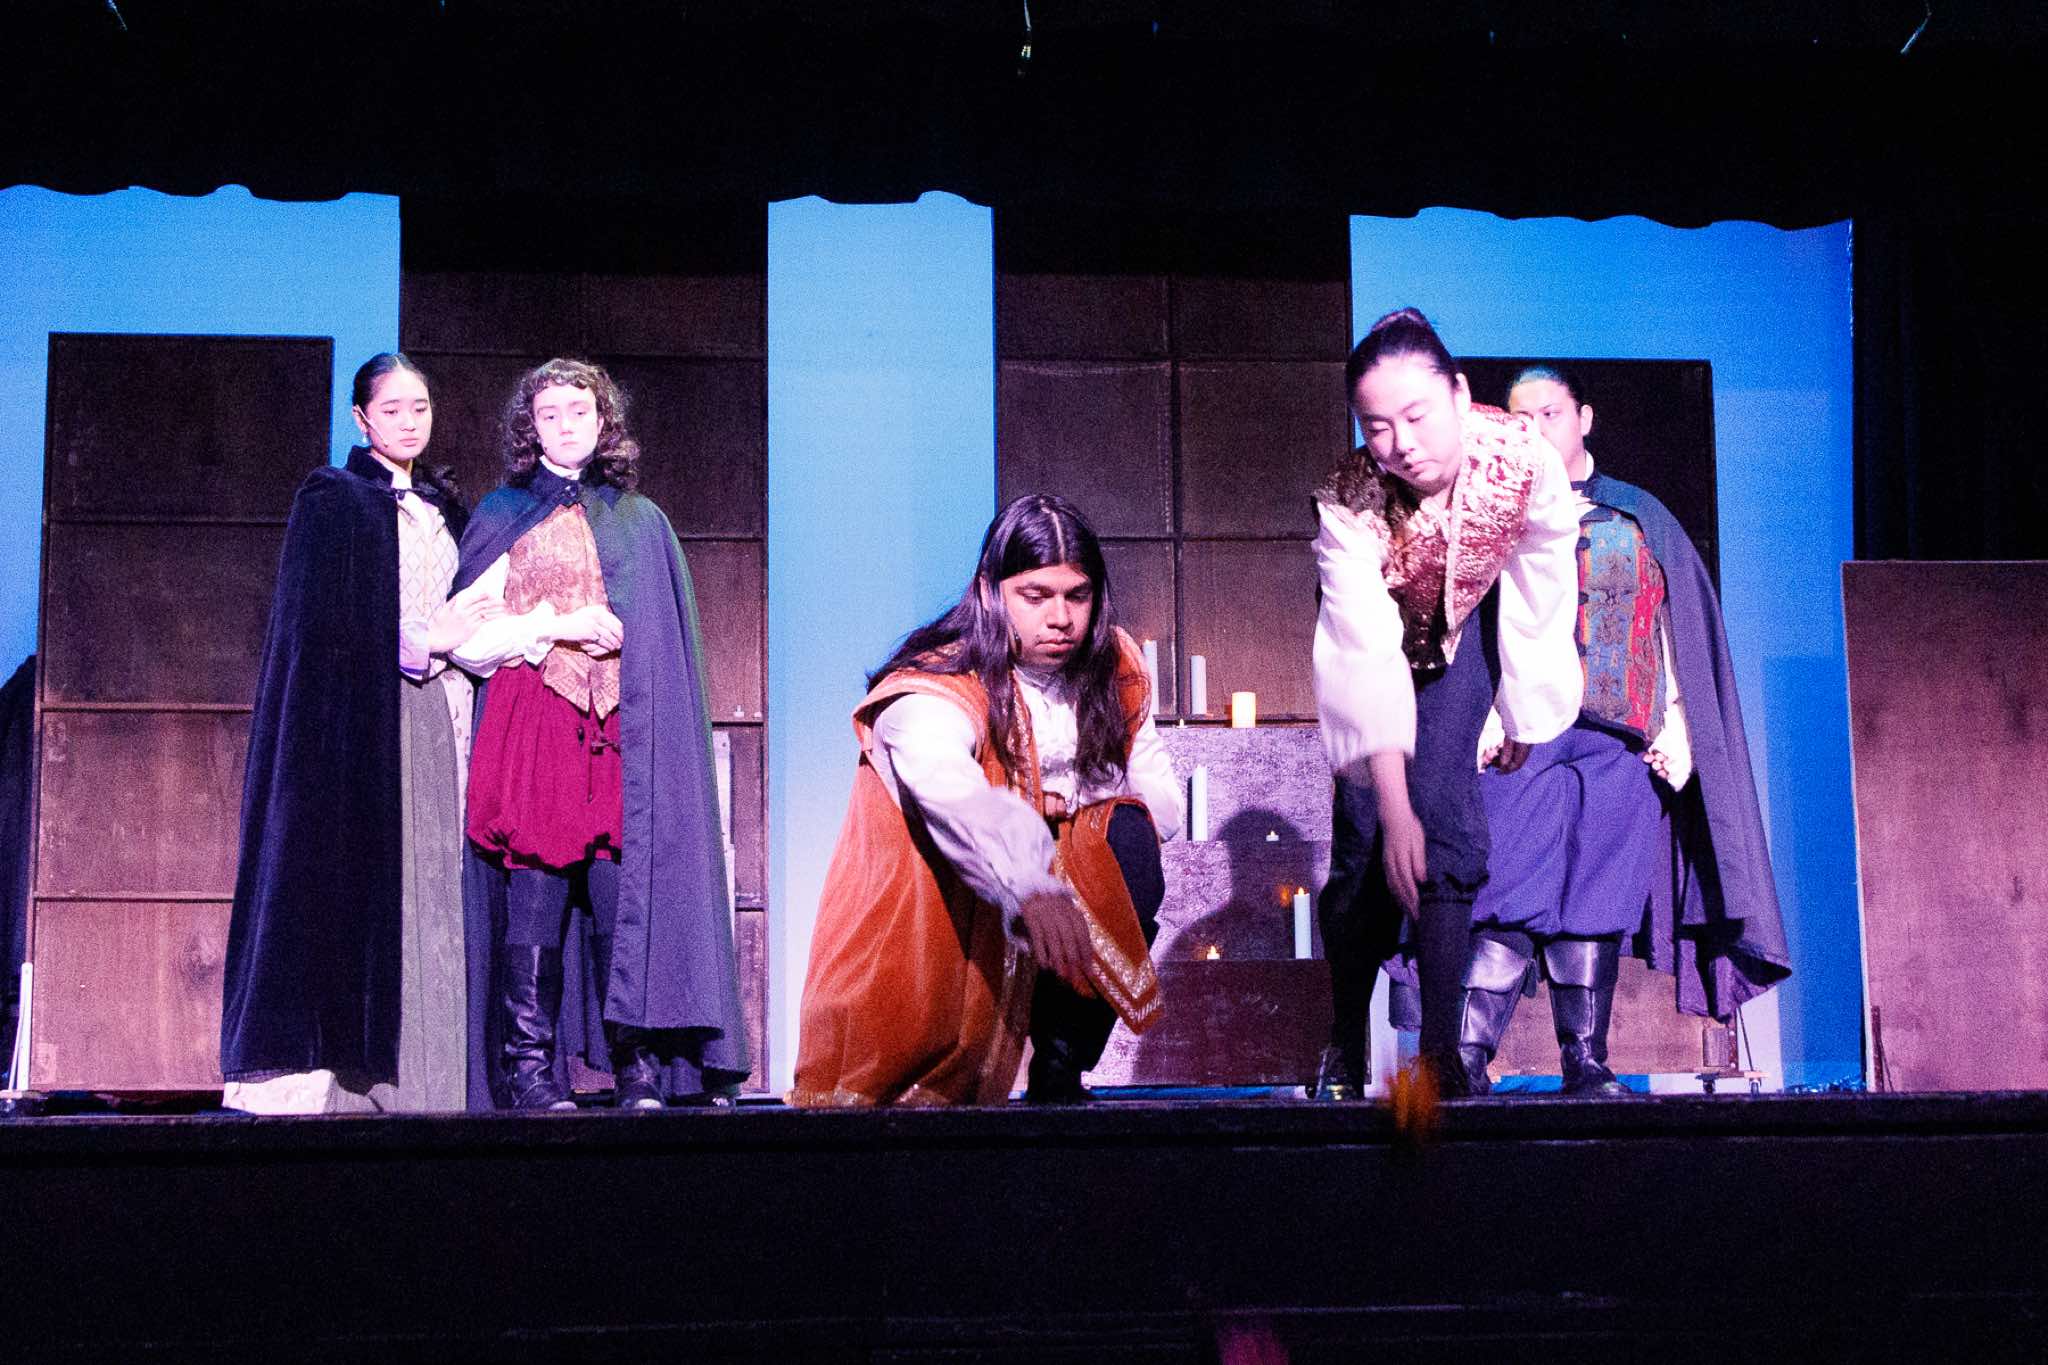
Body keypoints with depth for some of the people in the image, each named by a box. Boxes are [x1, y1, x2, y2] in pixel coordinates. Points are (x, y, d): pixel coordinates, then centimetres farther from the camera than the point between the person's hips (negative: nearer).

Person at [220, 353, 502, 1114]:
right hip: (362, 721, -6)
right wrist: (428, 642, -9)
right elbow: (328, 626, -8)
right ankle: (342, 1075, -14)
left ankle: (422, 1077, -3)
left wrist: (475, 634, 0)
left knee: (431, 892, -1)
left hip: (434, 717, 6)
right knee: (363, 883, -13)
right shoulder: (335, 502, 1)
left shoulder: (443, 509, 21)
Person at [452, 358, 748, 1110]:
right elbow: (467, 638, 4)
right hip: (532, 731, -1)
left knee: (627, 896, -7)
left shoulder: (641, 522, 17)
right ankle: (531, 1073, -5)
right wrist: (556, 625, -8)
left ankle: (639, 1071, -5)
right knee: (535, 900, -8)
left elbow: (669, 646, 13)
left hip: (623, 735, 1)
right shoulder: (503, 516, 12)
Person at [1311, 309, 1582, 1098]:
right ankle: (1346, 1048, 15)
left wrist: (1527, 717, -3)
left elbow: (1541, 590, -14)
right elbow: (1368, 656, -39)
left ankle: (1441, 1054, -15)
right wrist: (1393, 809, -44)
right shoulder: (1347, 504, -35)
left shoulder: (1525, 458, -32)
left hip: (1466, 631, 0)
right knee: (1365, 837, -6)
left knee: (1444, 815, -18)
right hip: (1382, 636, 0)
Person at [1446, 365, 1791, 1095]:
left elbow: (1680, 627, 13)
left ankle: (1586, 1062, 3)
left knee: (1594, 900, 0)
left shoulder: (1643, 519, 16)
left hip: (1618, 740, 2)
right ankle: (1468, 1055, -14)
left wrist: (1678, 729, 3)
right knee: (1511, 895, -12)